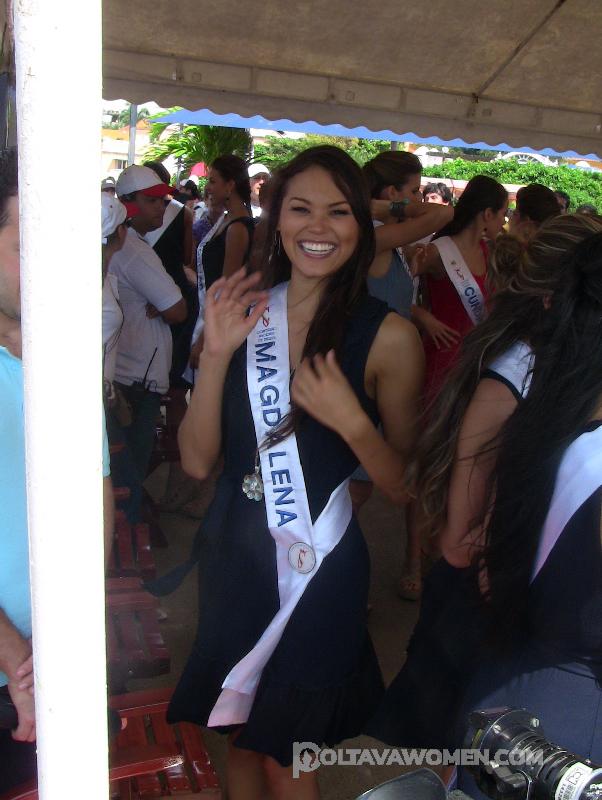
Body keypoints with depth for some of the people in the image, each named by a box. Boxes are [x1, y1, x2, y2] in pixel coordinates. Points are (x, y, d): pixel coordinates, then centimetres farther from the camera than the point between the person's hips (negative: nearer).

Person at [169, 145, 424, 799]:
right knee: (238, 736, 23)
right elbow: (197, 461, -5)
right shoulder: (243, 314, -1)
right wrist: (215, 353, -18)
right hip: (231, 553, 4)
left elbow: (402, 488, -8)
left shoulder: (388, 336, -11)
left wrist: (350, 421, -25)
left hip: (319, 566, -3)